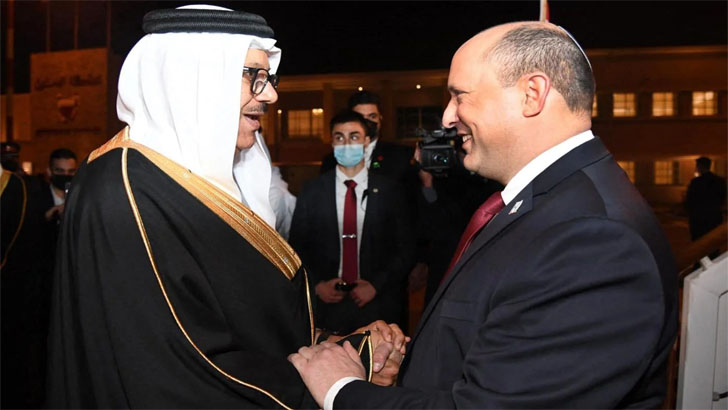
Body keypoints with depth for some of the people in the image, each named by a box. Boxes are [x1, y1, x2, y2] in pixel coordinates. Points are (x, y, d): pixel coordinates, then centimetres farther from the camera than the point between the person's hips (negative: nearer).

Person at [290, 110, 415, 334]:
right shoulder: (311, 191, 3)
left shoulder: (389, 191, 0)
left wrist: (376, 285, -8)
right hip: (327, 302, 0)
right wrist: (317, 284, -7)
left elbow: (404, 249, 2)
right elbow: (297, 247, 5)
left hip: (377, 305, 0)